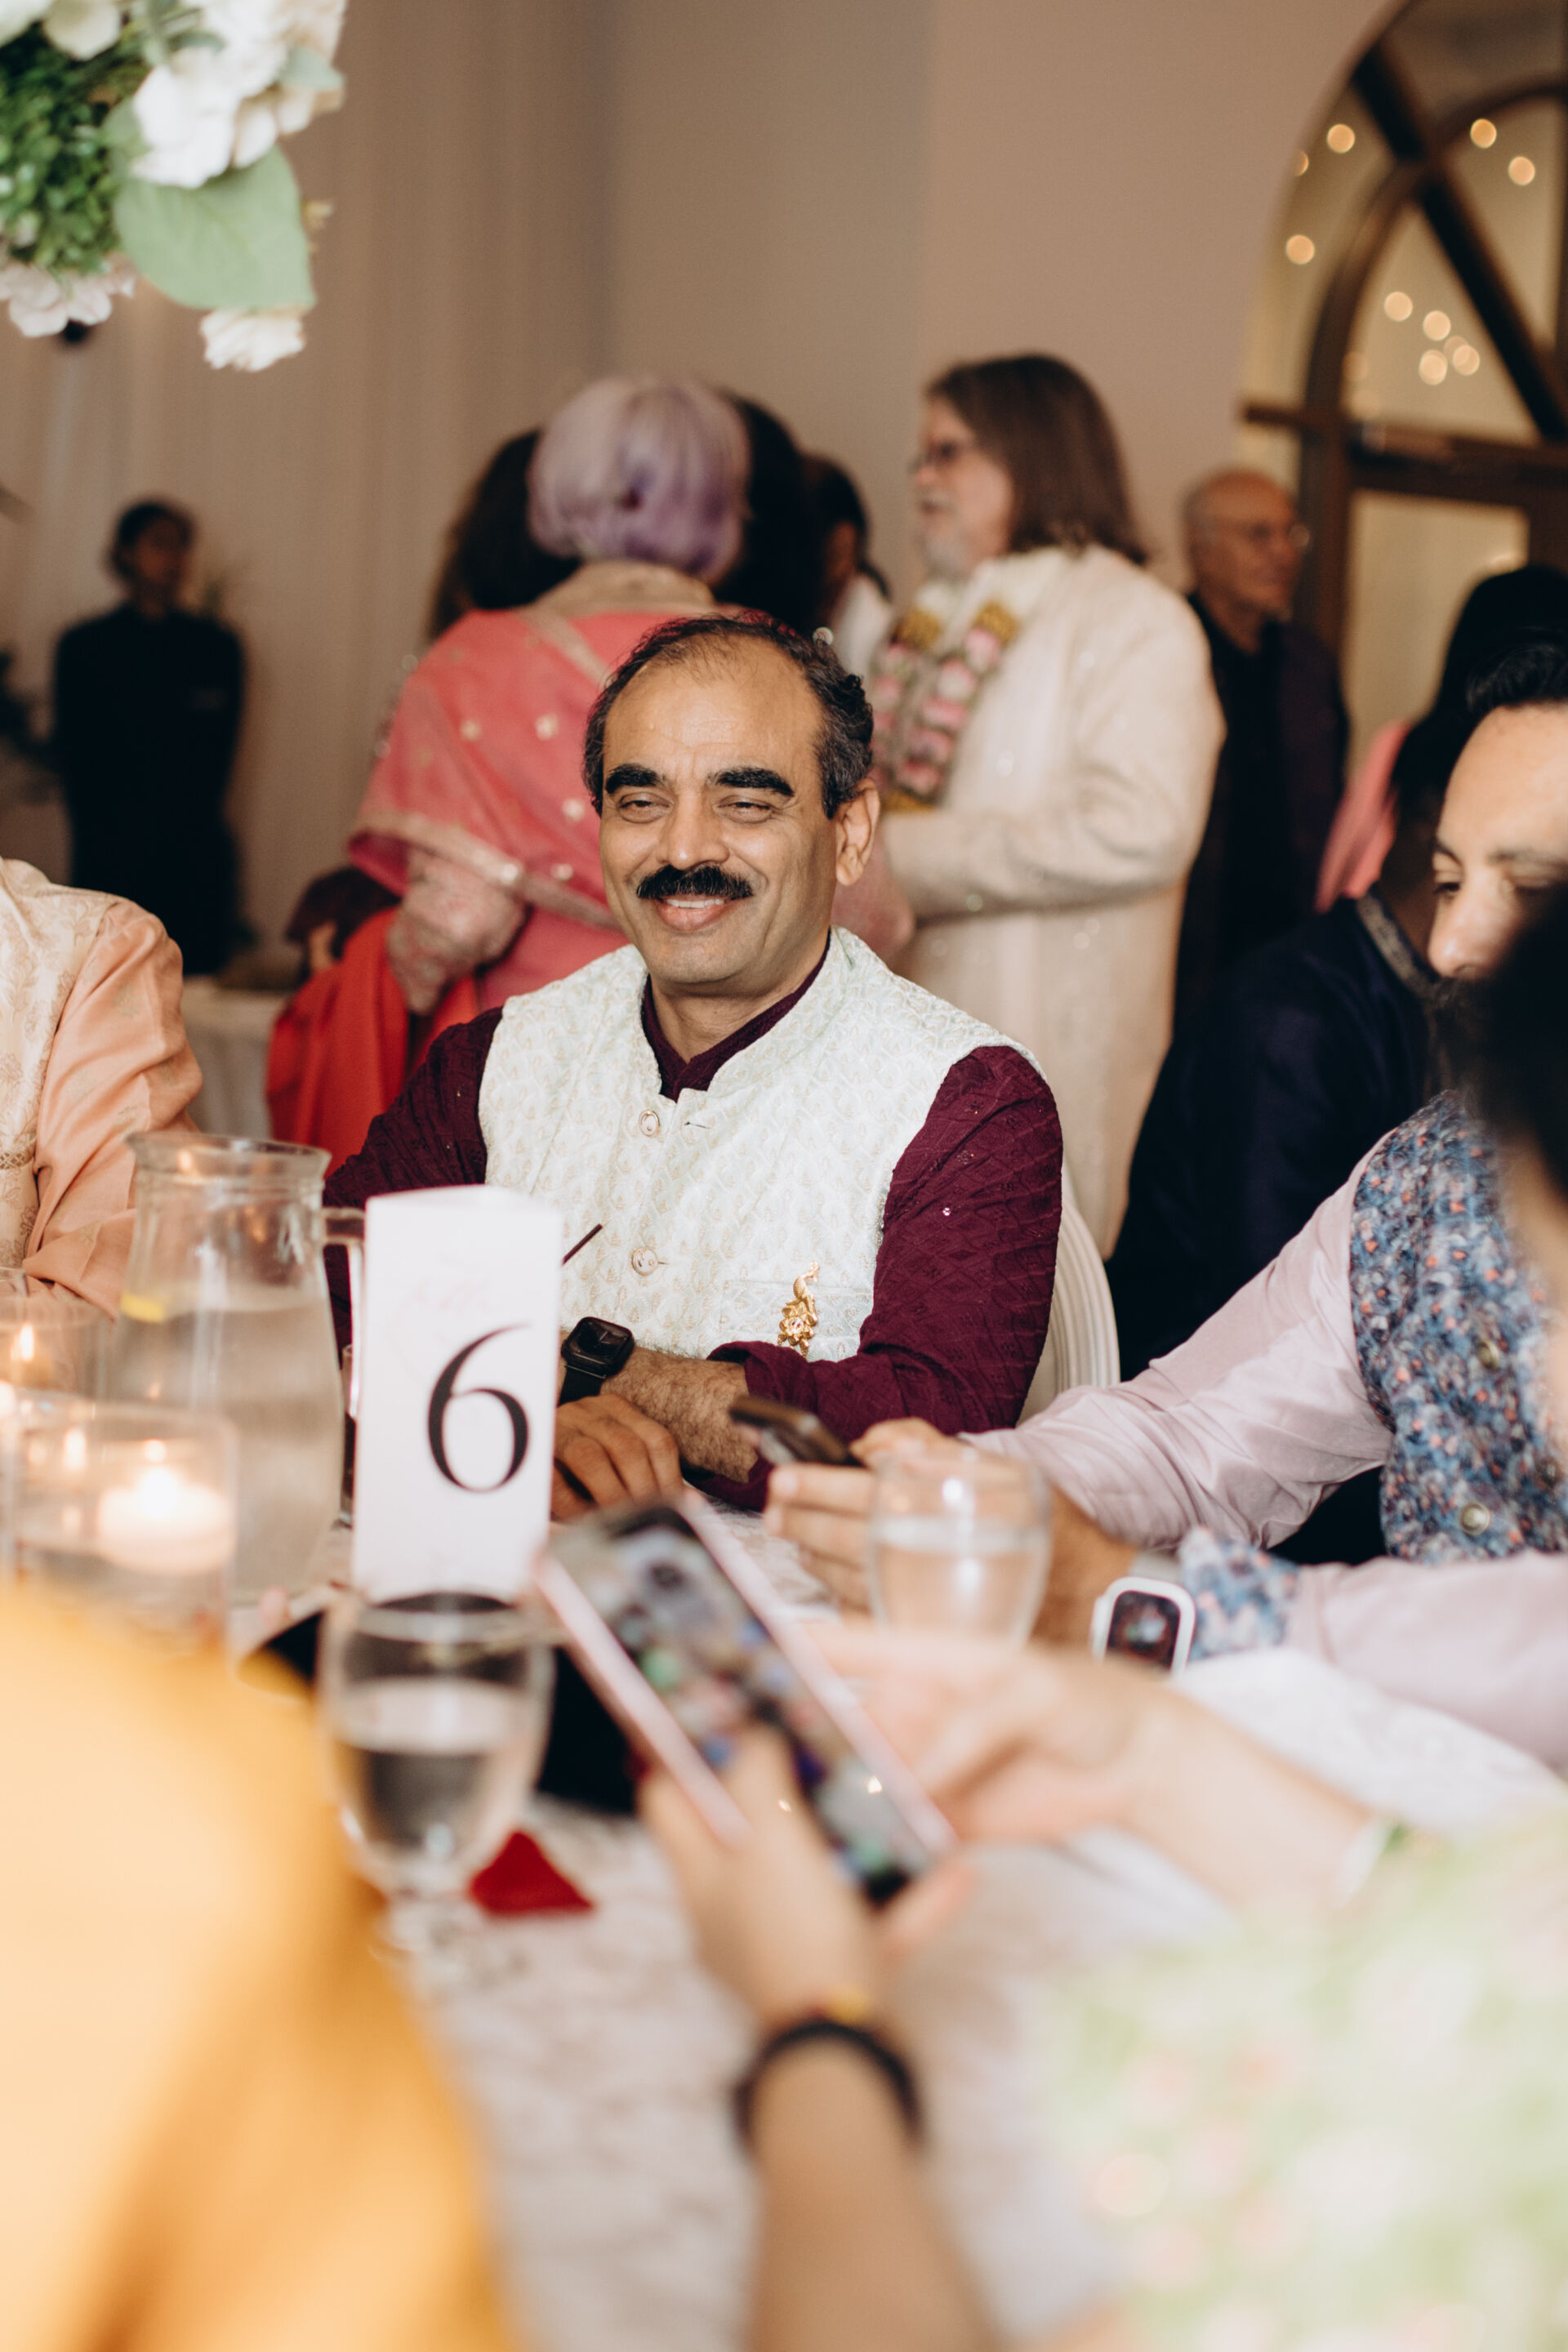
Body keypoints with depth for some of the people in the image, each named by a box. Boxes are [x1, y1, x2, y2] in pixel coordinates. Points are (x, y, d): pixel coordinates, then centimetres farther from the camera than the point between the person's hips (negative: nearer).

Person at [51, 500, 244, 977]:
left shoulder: (217, 646, 12)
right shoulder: (83, 647, 9)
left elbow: (218, 755, 9)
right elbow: (74, 756, 6)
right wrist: (106, 835, -3)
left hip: (195, 852, 1)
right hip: (110, 859, -1)